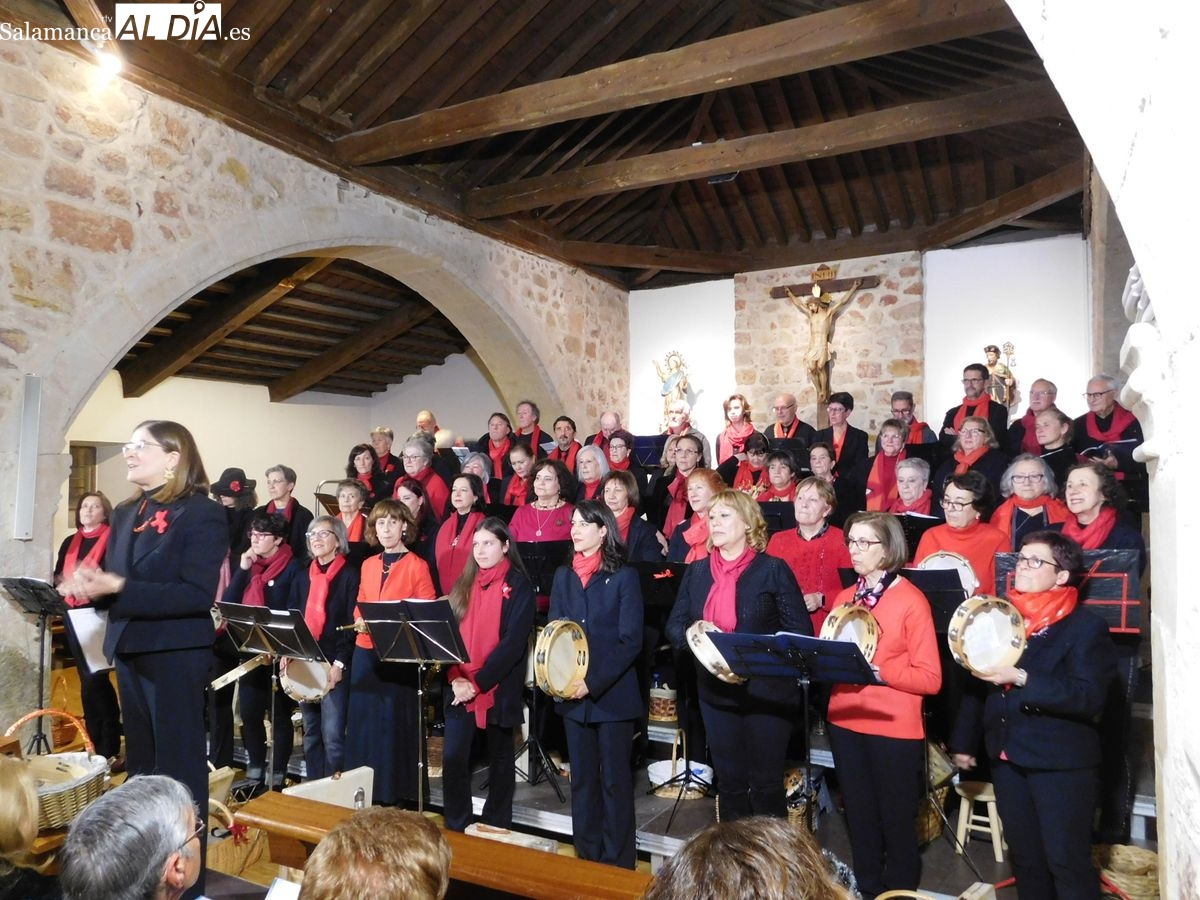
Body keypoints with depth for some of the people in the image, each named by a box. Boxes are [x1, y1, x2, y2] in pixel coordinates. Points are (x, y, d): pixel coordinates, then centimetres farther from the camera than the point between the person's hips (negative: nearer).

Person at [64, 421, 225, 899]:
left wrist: (119, 587, -26)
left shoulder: (203, 513, -13)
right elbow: (113, 580, 14)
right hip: (129, 650, 8)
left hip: (175, 653, -8)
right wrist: (89, 586, -9)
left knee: (178, 767, 4)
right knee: (140, 763, 20)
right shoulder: (125, 514, 12)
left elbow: (196, 594, -21)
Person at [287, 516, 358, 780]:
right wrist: (286, 653, -1)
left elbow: (353, 623, -10)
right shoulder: (302, 575, 14)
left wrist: (340, 663, -16)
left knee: (332, 735, -5)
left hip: (333, 664, -6)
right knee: (310, 732, 14)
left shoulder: (350, 575, -5)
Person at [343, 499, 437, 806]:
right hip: (366, 652, 6)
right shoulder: (368, 565, 12)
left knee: (396, 724, 0)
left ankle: (397, 794, 12)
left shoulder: (417, 565, -5)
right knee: (363, 721, 11)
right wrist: (361, 620, -2)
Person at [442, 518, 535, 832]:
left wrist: (478, 682, -17)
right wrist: (455, 679, -10)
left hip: (499, 689, -4)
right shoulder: (464, 584, 10)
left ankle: (496, 828, 26)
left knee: (499, 758, 10)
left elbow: (513, 643, -13)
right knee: (453, 757, 0)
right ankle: (455, 827, 17)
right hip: (460, 689, 4)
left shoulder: (518, 585, -6)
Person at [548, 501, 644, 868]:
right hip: (573, 694, 5)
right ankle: (586, 856, 28)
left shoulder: (623, 576, -7)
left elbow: (630, 640, -12)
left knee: (615, 780, 4)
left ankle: (618, 862, 18)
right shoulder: (564, 576, 9)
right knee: (581, 778, 13)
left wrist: (593, 682, -19)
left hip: (613, 694, -5)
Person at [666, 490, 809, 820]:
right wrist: (694, 634, -17)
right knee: (729, 781, 15)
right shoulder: (696, 572, 7)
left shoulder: (773, 570, -7)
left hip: (767, 691, -4)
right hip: (717, 693, 4)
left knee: (765, 783, 5)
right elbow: (674, 624, 6)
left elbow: (800, 631, -9)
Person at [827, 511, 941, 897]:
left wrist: (877, 670, -23)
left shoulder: (911, 600, -9)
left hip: (894, 729, -5)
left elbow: (930, 678, -12)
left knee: (896, 821, 8)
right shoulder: (845, 598, 8)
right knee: (859, 818, 17)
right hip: (845, 723, 6)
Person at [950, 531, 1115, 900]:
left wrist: (1023, 678, -27)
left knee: (1067, 860, 2)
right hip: (1007, 757, 6)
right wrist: (964, 741, 10)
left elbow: (1089, 697, -20)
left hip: (1061, 762, -5)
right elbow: (977, 683, 11)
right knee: (1024, 856, 16)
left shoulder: (1086, 625, -8)